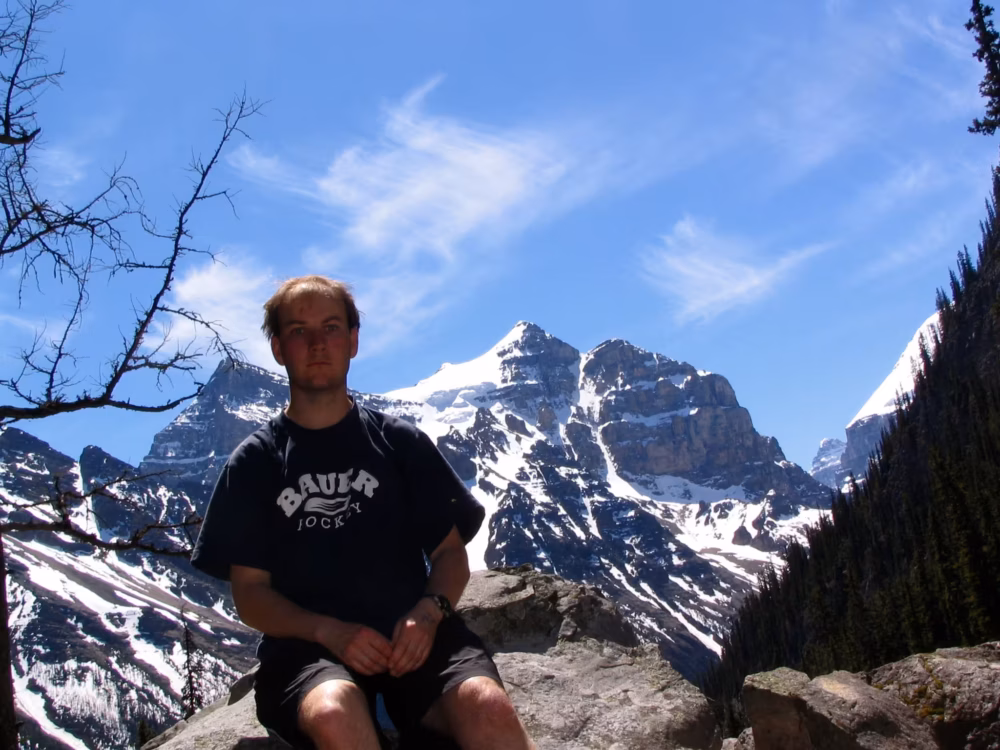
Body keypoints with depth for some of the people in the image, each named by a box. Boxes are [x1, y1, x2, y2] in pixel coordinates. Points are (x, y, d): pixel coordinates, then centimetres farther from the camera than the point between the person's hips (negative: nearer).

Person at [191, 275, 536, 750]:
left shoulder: (401, 443, 16)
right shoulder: (254, 462, 13)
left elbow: (451, 553, 13)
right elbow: (249, 592, 8)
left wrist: (428, 612, -10)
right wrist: (328, 631, -12)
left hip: (411, 637, 1)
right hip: (306, 647, -1)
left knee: (487, 707, -34)